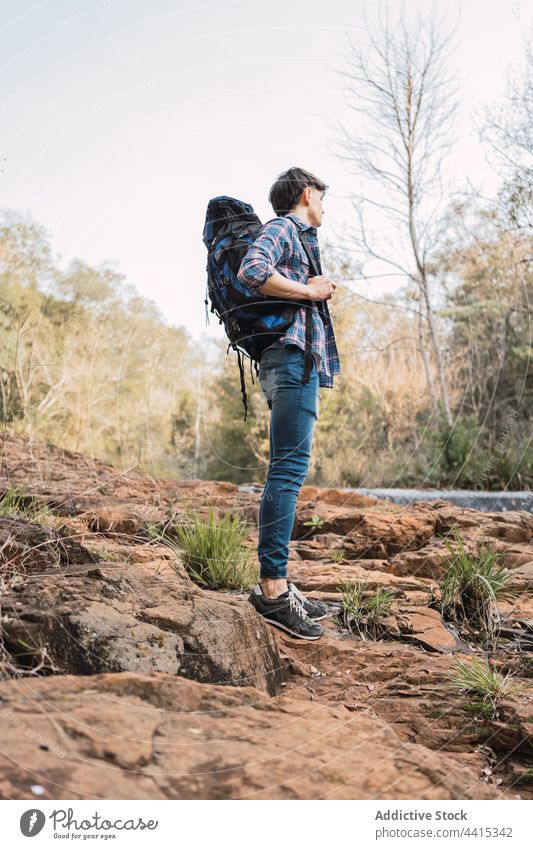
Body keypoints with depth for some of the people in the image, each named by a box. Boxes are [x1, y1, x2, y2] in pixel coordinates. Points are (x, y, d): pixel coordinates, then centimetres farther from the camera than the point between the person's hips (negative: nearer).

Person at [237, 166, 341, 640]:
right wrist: (309, 291, -10)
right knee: (290, 469, -16)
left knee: (288, 471, 6)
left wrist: (320, 292, 18)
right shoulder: (282, 227, 1)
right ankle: (272, 586, -17)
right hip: (294, 354, -10)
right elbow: (251, 271, -19)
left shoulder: (297, 237, 30)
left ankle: (277, 583, 9)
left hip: (300, 362, 10)